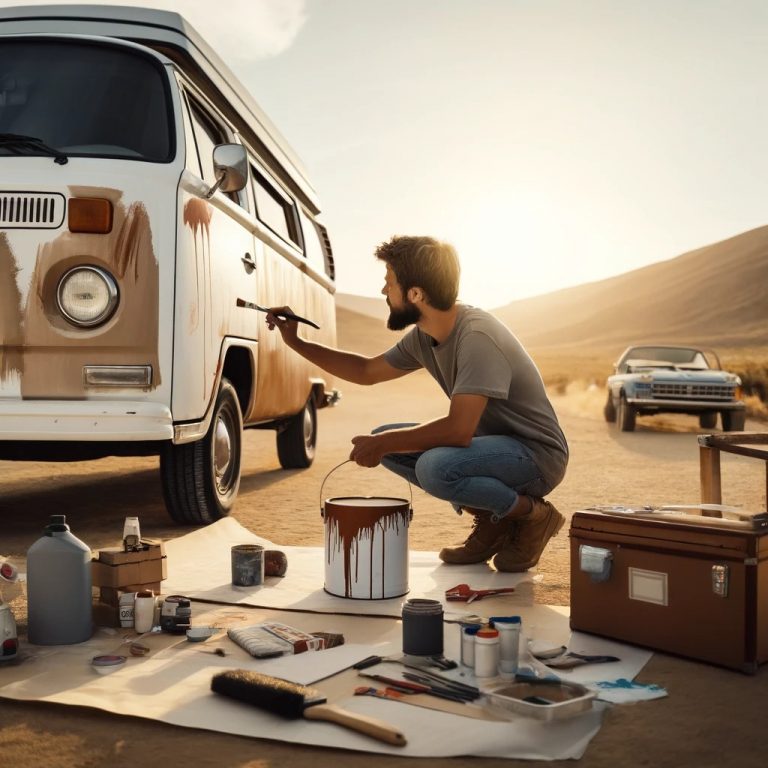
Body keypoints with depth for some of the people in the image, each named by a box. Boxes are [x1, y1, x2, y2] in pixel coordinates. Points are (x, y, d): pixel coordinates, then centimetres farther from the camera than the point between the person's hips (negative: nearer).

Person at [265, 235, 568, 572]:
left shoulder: (477, 336, -26)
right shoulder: (424, 337, 2)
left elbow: (458, 429, -33)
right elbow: (367, 371, 17)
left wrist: (383, 444, -21)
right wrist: (296, 342, 14)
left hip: (537, 454, -9)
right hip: (491, 441, 9)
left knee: (435, 467, -34)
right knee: (384, 439, 3)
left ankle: (532, 514, -6)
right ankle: (491, 522, 8)